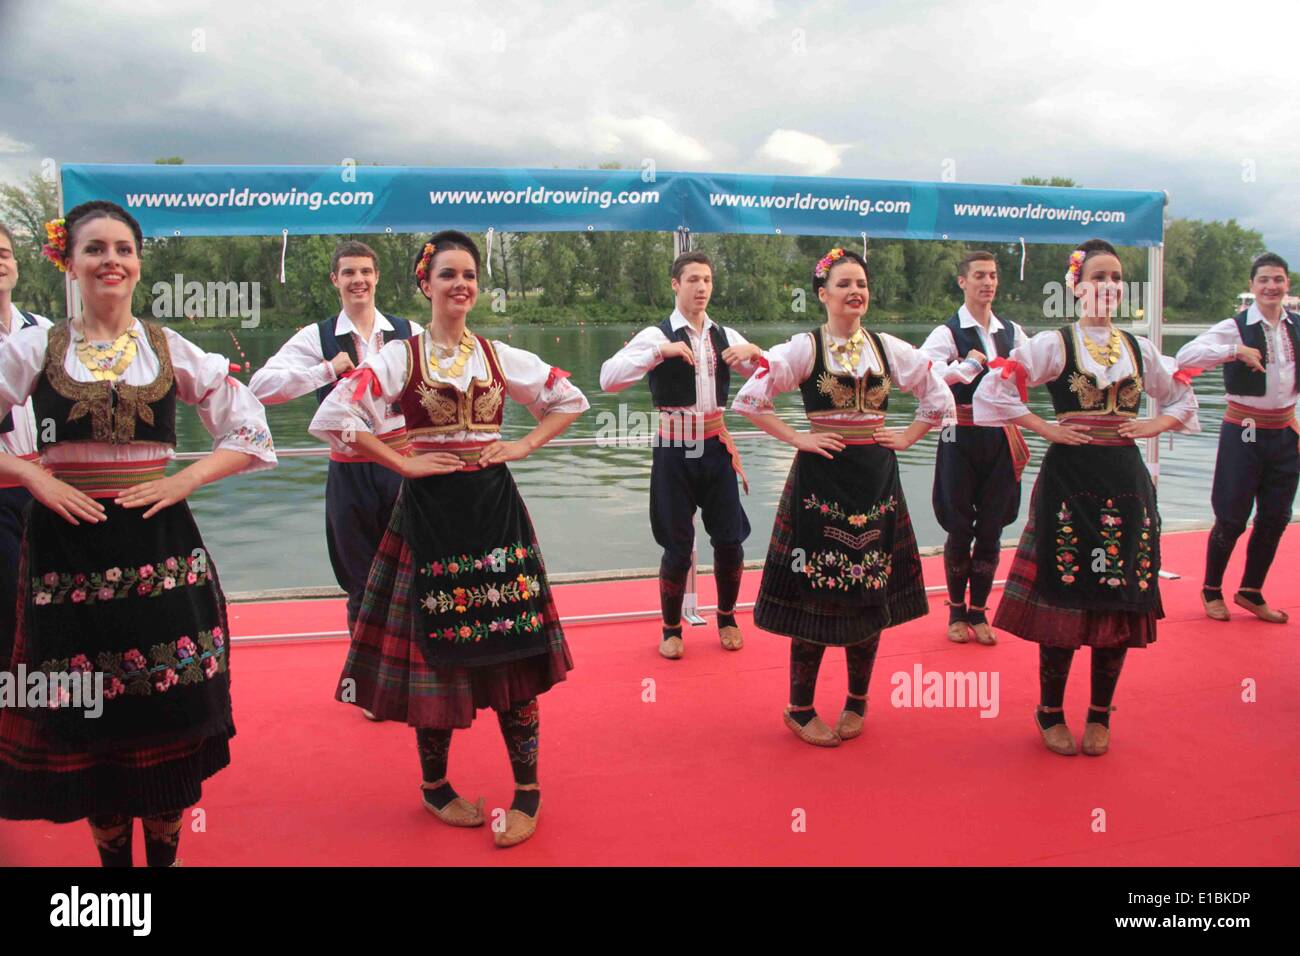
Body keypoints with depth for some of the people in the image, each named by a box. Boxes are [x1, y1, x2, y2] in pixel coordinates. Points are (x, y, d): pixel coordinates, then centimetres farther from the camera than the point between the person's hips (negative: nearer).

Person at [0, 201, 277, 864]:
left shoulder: (171, 350, 6)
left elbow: (249, 431, 7)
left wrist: (184, 481, -4)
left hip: (159, 546, 0)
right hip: (67, 548, 0)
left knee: (166, 709, 2)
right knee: (86, 715, 6)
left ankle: (165, 852, 19)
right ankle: (110, 854, 23)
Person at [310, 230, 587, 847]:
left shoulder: (500, 357, 8)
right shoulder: (399, 356, -1)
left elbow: (569, 400, 17)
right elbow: (332, 418, -9)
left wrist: (524, 445, 4)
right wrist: (403, 463, -11)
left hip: (495, 507, 2)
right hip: (430, 512, -2)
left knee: (512, 649, 1)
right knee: (435, 650, 3)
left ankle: (527, 791, 12)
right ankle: (435, 786, 24)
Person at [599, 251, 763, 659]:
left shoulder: (726, 336, 6)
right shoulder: (657, 335, -8)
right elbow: (608, 378, -20)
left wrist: (753, 352, -11)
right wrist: (661, 351, -28)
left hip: (716, 449, 4)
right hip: (675, 453, -4)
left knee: (730, 541, 7)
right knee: (678, 548, 4)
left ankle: (726, 617, 33)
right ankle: (671, 628, 26)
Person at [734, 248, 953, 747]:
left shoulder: (889, 348, 7)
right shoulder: (804, 347, -4)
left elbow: (940, 397, 17)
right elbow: (749, 399, -9)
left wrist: (906, 437, 7)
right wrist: (796, 439, -10)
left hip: (876, 480, 4)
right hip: (821, 477, -4)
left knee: (872, 589, 7)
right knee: (815, 591, -1)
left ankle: (857, 702, 24)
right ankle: (800, 709, 13)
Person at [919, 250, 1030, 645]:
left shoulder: (1012, 332, 8)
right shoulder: (948, 332, -8)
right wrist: (964, 366, -32)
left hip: (1000, 438, 4)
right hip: (961, 438, -4)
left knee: (992, 528, 8)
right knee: (960, 528, 4)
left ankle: (979, 611, 23)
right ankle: (957, 610, 23)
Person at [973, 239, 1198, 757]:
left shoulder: (1139, 348, 12)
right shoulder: (1054, 343, -3)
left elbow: (1183, 398, 26)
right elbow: (994, 389, -12)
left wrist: (1155, 425, 7)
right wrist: (1045, 428, -11)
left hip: (1126, 482, 5)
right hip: (1070, 479, -4)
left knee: (1122, 597, 6)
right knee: (1063, 595, -1)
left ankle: (1100, 715, 21)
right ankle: (1051, 713, 15)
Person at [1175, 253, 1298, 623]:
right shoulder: (1235, 327, -11)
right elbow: (1185, 357, -25)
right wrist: (1237, 350, -30)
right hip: (1244, 433, -5)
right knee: (1232, 518, 2)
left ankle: (1251, 592, 27)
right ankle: (1211, 590, 22)